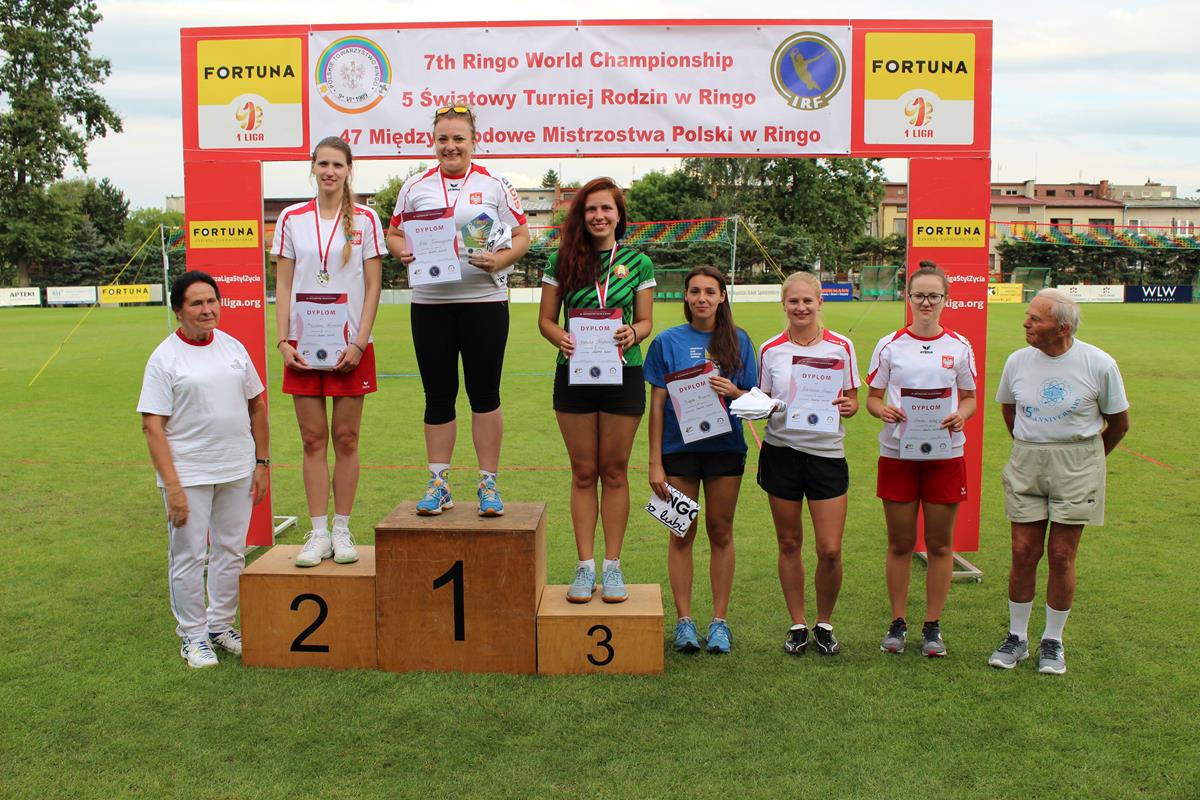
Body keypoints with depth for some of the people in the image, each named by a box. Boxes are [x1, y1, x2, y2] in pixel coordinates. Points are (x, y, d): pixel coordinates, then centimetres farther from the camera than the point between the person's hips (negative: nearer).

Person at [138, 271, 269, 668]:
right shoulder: (164, 358, -8)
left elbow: (257, 406, 14)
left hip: (238, 470, 5)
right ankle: (192, 635, 19)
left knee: (231, 552, 14)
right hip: (189, 474, -5)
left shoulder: (233, 347, 7)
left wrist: (262, 461, 10)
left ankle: (221, 624, 30)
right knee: (188, 557, 4)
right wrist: (172, 486, -18)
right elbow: (152, 427, -12)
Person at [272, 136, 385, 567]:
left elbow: (373, 286, 0)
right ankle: (318, 533, 10)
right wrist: (283, 341, -3)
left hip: (350, 346, -1)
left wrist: (359, 343, -9)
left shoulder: (365, 219, 2)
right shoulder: (292, 219, 7)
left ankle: (342, 530, 13)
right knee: (313, 439, 4)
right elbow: (283, 285, 7)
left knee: (346, 438, 3)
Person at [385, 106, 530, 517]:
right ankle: (439, 484, 16)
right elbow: (394, 233, 15)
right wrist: (404, 252, -7)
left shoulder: (494, 185, 3)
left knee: (485, 392, 2)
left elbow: (522, 236, 2)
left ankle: (488, 483, 13)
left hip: (484, 301, -2)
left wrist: (499, 260, -16)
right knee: (437, 394, 7)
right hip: (429, 303, 2)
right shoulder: (416, 186, 10)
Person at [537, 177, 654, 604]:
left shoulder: (637, 262, 3)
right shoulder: (561, 261, 2)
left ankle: (612, 565, 17)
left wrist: (632, 334, -17)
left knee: (614, 472, 7)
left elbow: (645, 320, 5)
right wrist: (561, 338, -17)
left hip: (623, 375, 0)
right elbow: (546, 319, 4)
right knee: (583, 473, 7)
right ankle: (585, 565, 16)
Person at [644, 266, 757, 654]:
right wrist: (655, 462, -5)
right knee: (682, 535, 5)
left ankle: (719, 620, 17)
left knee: (720, 533, 8)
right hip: (679, 448, -1)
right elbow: (658, 404, -1)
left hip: (725, 447, 1)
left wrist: (733, 392, -17)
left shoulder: (738, 341, 4)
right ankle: (684, 620, 14)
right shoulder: (668, 341, 1)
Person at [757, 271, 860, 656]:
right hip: (781, 451, 1)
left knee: (830, 550, -3)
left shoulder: (841, 346, 1)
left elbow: (852, 399, 7)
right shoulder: (770, 350, 3)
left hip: (827, 453, -1)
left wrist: (848, 406, -15)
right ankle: (798, 624, 25)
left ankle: (824, 623, 20)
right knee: (789, 543, 9)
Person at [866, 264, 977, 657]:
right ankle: (898, 622, 19)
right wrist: (883, 410, -17)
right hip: (897, 453, 0)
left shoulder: (959, 346, 5)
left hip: (945, 455, 1)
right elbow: (872, 397, 5)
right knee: (900, 543, 6)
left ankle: (933, 626, 18)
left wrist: (961, 415, -12)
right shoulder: (889, 345, 3)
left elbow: (969, 398, 11)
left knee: (940, 544, 6)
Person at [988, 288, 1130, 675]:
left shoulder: (1098, 364, -10)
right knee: (1024, 553, 3)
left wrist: (1085, 458, 11)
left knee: (1061, 555, 1)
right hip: (1026, 463, 2)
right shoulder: (1018, 361, -2)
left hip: (1077, 467, -2)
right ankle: (1017, 637, 17)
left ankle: (1053, 642, 16)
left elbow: (1119, 423, 3)